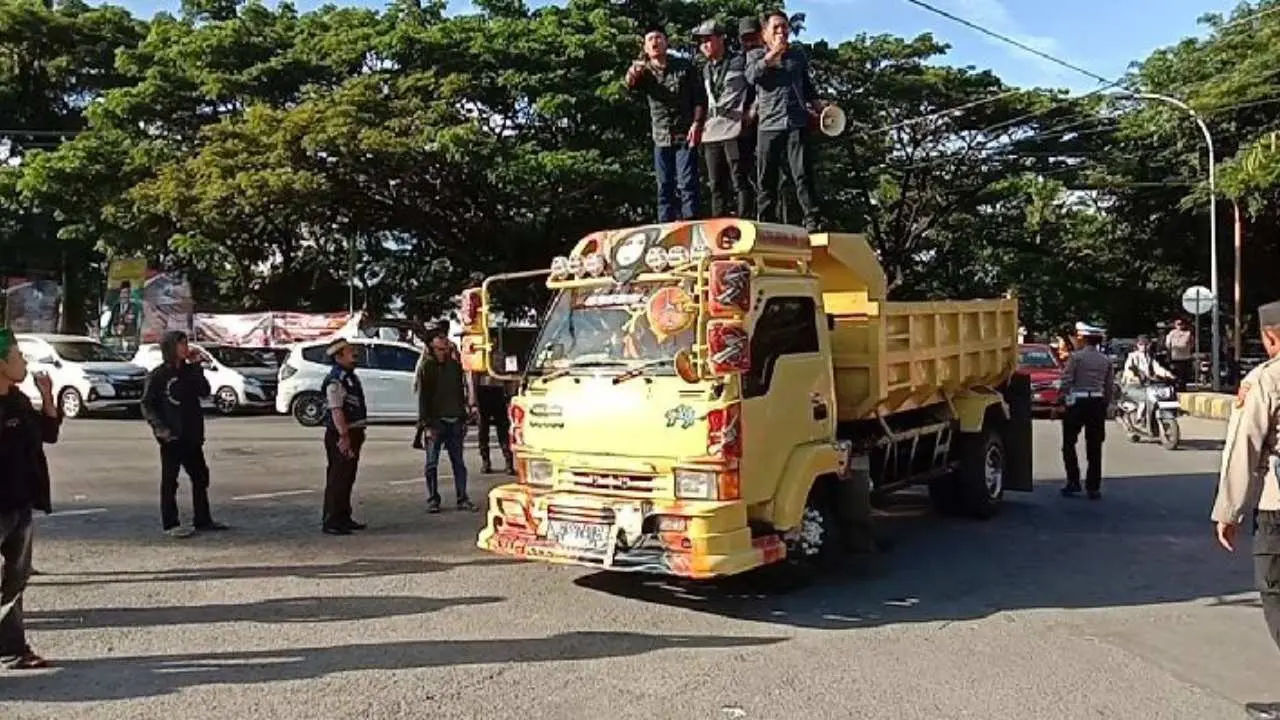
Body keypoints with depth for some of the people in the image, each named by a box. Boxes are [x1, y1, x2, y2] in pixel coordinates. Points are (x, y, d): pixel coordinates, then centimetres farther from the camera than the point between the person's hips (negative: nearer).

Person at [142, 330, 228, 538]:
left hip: (192, 436, 6)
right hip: (172, 438, -6)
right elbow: (147, 404, -7)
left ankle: (203, 519, 22)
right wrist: (159, 427, -17)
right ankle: (170, 524, 7)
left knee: (200, 476, 11)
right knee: (170, 480, 1)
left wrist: (196, 366, -7)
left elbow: (204, 392, -2)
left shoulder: (189, 371, 10)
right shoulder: (158, 375, -6)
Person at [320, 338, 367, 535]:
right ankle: (330, 521, -1)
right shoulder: (335, 380, -16)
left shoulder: (350, 376, 16)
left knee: (348, 478, 16)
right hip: (341, 436, -10)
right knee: (337, 479, -6)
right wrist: (344, 436, -28)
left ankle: (343, 517, 25)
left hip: (353, 434, 10)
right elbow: (336, 410, -24)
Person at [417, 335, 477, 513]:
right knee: (432, 463, 0)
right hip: (436, 421, -4)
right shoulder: (426, 367, -3)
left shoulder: (454, 365, 10)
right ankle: (433, 500, 10)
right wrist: (426, 424, -12)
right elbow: (423, 398, -6)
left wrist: (464, 418, 12)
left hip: (455, 421, 4)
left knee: (458, 462, 7)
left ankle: (462, 499, 12)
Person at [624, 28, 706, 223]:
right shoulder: (645, 72, 7)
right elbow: (631, 84, -16)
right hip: (661, 138, 4)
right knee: (664, 186, 8)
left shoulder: (685, 67, 1)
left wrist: (697, 124, -15)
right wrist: (633, 74, -39)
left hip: (686, 135, -3)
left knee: (687, 184, -8)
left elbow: (700, 97, -1)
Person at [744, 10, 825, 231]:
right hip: (768, 125, 0)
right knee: (766, 180, 2)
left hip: (797, 123, 0)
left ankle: (812, 224, -12)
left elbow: (808, 86, 28)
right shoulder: (756, 55, 13)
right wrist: (773, 52, -8)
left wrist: (818, 107, 15)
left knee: (803, 175, -9)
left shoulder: (799, 55, 18)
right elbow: (752, 76, -8)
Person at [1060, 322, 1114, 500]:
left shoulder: (1076, 356, -8)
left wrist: (1065, 397, -1)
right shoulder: (1106, 360, 7)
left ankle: (1073, 482, 2)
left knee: (1069, 443, 7)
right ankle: (1094, 488, 9)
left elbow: (1066, 380, -11)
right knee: (1094, 447, 7)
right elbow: (1109, 385, 8)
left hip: (1077, 402, -4)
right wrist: (1105, 404, 15)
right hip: (1098, 403, 4)